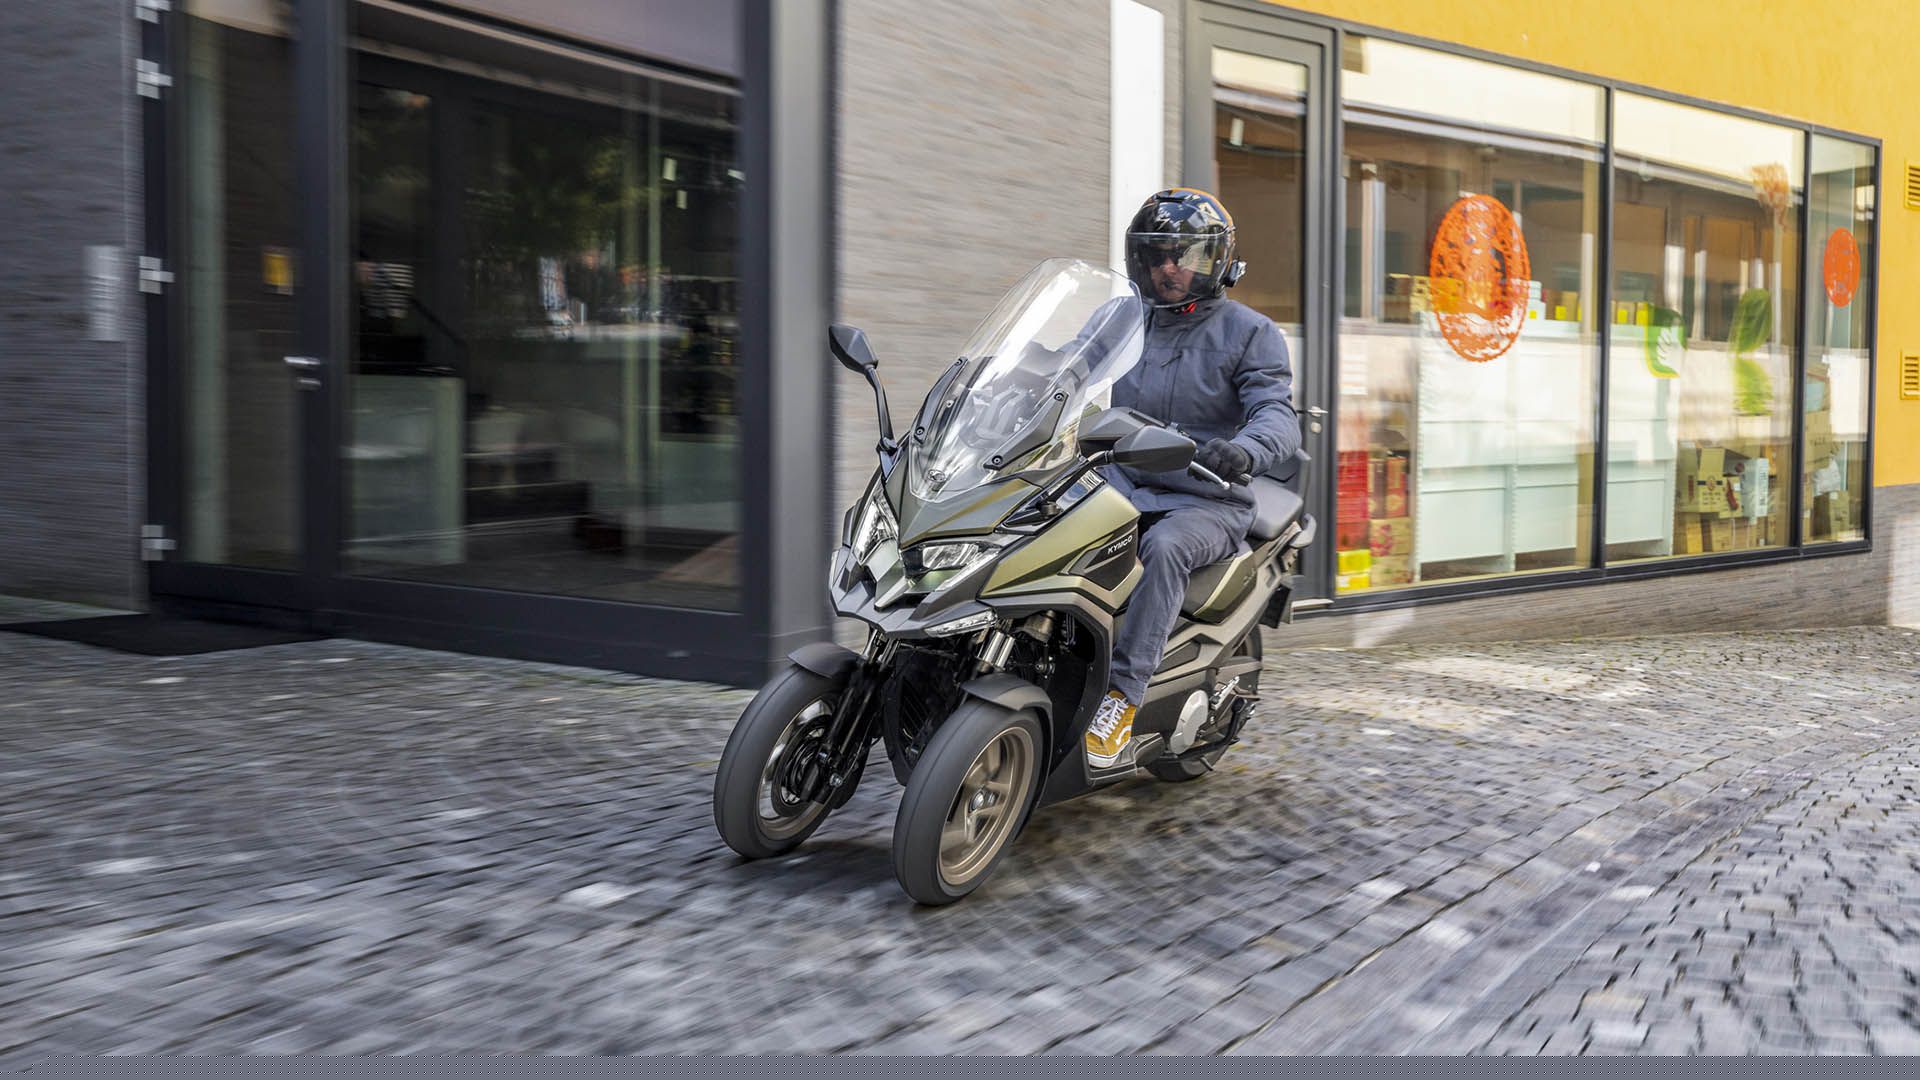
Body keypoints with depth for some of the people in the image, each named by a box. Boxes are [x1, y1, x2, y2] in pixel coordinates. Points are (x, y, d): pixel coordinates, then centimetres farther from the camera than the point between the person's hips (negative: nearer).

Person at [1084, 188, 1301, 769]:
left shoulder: (1249, 333, 2)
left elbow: (1278, 415, -12)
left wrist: (1242, 449, -35)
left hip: (1206, 502, -4)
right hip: (1120, 489, 4)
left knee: (1164, 547, -37)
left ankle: (1123, 693, -37)